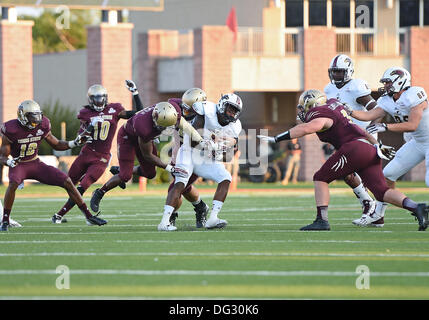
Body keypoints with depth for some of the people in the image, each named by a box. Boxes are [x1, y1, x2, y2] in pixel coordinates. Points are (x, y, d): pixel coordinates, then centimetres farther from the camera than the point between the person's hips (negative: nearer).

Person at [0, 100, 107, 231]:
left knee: (67, 181, -7)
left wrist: (75, 143, -7)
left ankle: (88, 216, 2)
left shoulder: (42, 126, -6)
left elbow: (57, 145, 8)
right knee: (13, 183, -39)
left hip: (36, 163, 4)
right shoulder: (11, 130, -20)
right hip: (18, 165, -4)